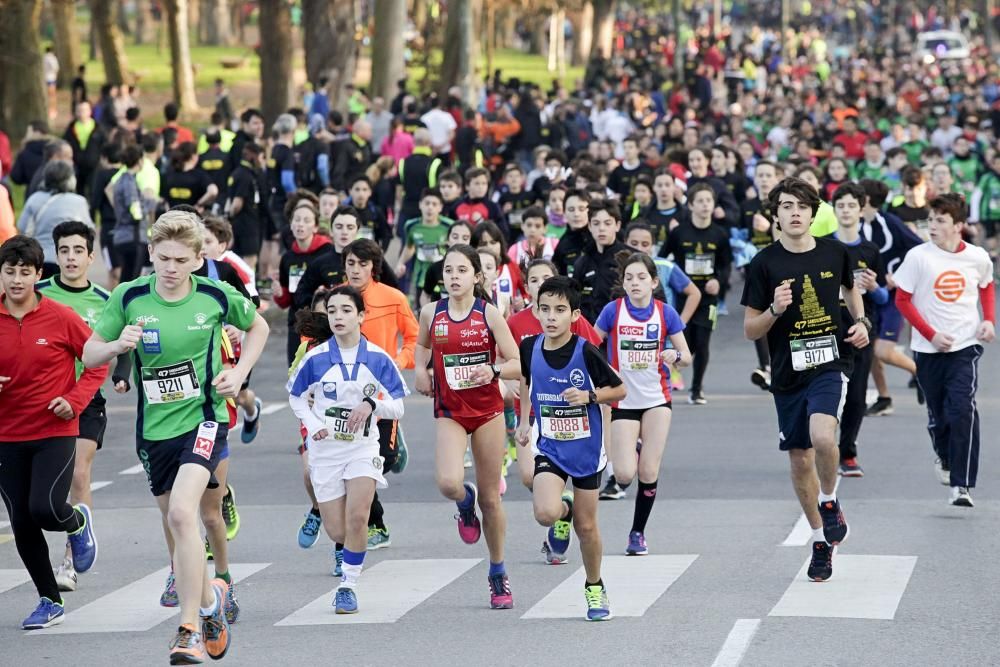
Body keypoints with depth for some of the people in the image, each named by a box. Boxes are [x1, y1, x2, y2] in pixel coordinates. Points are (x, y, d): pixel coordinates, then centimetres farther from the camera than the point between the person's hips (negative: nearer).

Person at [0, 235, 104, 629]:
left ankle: (78, 524, 18)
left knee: (45, 509, -20)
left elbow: (98, 362, 0)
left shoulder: (61, 318, -8)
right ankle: (49, 602, 22)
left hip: (55, 432, -3)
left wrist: (75, 400, -12)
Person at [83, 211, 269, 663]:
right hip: (154, 428, 3)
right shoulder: (128, 298, -5)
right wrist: (118, 345, -20)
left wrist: (239, 373, 0)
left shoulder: (216, 297, -6)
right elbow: (89, 355, 1)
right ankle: (210, 596, 41)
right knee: (177, 525, 12)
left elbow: (258, 326, 14)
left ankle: (190, 628, -19)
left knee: (182, 513, -23)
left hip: (203, 418, -3)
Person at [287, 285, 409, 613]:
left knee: (357, 516, -20)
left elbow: (397, 406, -1)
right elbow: (297, 397, 9)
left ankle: (348, 586, -5)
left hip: (363, 447, -1)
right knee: (337, 532, 1)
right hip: (325, 449, 1)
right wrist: (313, 425, -7)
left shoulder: (378, 359, -5)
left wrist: (371, 404, -20)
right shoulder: (316, 358, -5)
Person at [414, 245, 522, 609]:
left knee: (490, 498, 5)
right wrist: (420, 369, 4)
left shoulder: (488, 314, -7)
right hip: (449, 412, 1)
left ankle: (498, 575, 22)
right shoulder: (431, 312, 0)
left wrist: (494, 371, -26)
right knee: (448, 483, -25)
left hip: (488, 412, -1)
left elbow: (517, 365, -6)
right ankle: (466, 503, 14)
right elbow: (422, 344, 23)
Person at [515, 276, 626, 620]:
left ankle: (595, 589, 30)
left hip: (586, 448, -2)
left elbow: (619, 390, -5)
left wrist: (589, 396, -22)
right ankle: (564, 510, 15)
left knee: (586, 526, 7)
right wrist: (525, 421, 13)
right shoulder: (529, 348, -6)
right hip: (549, 447, 2)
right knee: (545, 513, -22)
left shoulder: (586, 352, -16)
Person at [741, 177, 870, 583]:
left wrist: (861, 321, 7)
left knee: (823, 436, -27)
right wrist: (775, 310, -20)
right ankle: (821, 540, 28)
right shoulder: (764, 263, -5)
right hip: (788, 374, 1)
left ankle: (830, 503, 2)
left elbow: (849, 288, 24)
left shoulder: (834, 253, 1)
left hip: (830, 364, -1)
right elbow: (750, 330, -1)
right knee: (800, 461, 9)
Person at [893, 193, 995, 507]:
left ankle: (961, 485, -15)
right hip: (929, 349, 1)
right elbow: (902, 299, -3)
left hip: (966, 345, -1)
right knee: (938, 415, 12)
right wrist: (931, 334, -11)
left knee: (963, 410, -17)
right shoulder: (919, 256, -8)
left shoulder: (978, 257, -2)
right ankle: (944, 458, 45)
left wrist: (989, 320, 3)